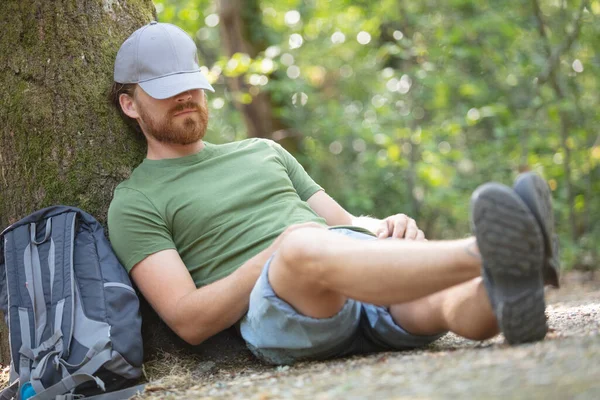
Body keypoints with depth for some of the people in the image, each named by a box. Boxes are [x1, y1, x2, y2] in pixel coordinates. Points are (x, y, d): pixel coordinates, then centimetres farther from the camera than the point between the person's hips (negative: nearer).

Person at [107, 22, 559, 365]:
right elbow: (188, 320, 1)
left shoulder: (262, 151, 32)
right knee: (302, 246, -41)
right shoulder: (135, 203, 14)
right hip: (273, 311, -5)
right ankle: (488, 251, -58)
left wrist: (385, 228, 3)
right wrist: (276, 255, -12)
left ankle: (510, 296, -66)